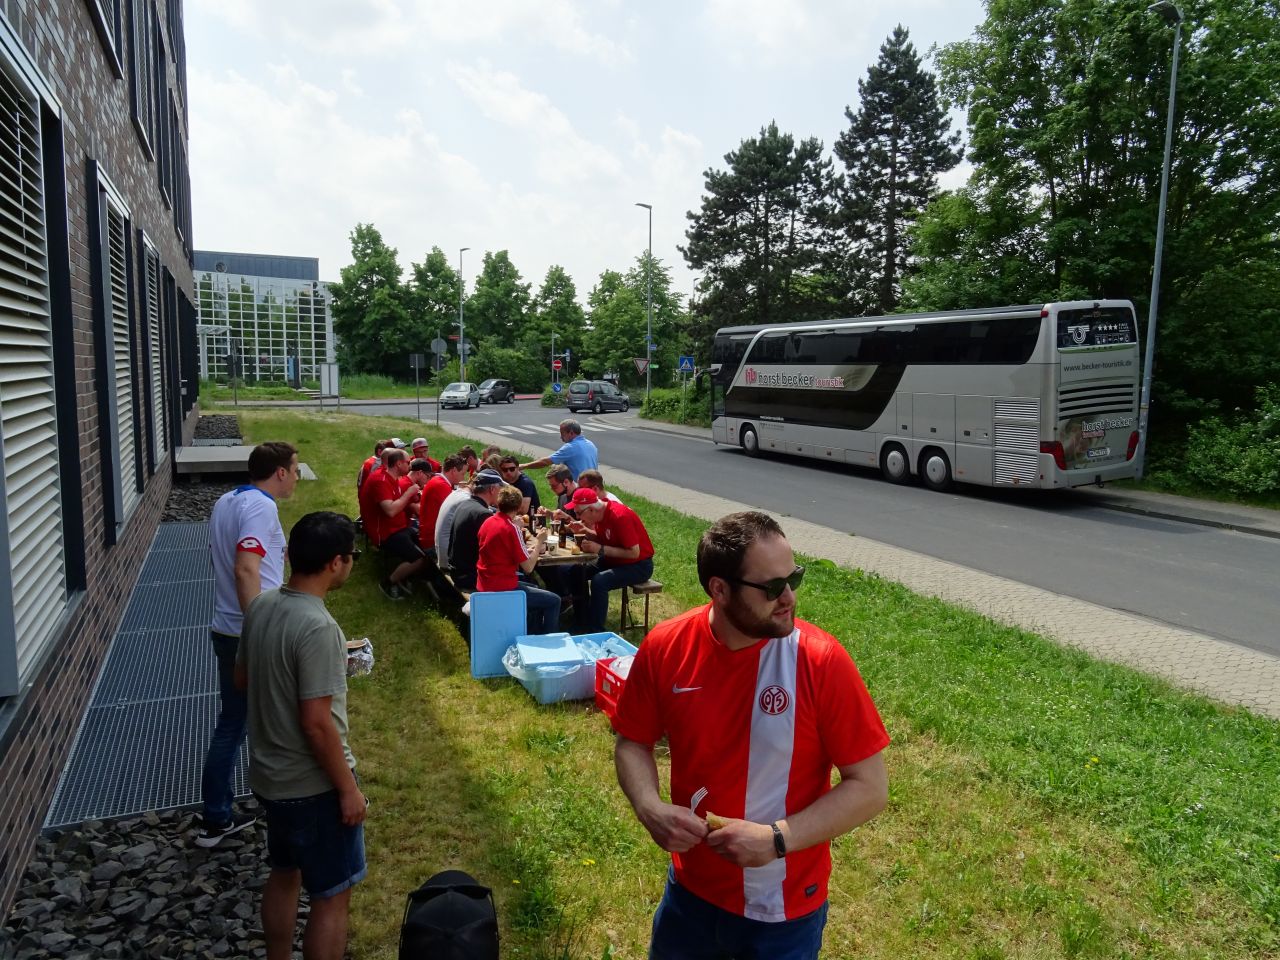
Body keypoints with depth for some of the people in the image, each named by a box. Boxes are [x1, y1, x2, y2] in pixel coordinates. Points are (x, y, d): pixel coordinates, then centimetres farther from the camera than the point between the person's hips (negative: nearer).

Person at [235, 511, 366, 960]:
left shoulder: (261, 606, -2)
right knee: (332, 894, 8)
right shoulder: (318, 628, -28)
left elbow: (243, 676, 12)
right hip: (313, 785, -9)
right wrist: (348, 789, -16)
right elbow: (316, 723, -26)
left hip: (269, 774, 9)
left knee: (283, 873, 26)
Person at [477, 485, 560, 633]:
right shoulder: (512, 528, -19)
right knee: (554, 601, 3)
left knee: (535, 589, 31)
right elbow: (528, 567, -17)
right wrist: (538, 541, -5)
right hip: (503, 589, -9)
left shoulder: (488, 522, 3)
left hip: (485, 584, 9)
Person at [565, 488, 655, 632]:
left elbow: (634, 553, -27)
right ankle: (582, 621, 8)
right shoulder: (600, 513, -2)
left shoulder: (620, 516, -26)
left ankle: (595, 631, -17)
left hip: (638, 566, -9)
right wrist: (585, 531, -8)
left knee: (599, 581, -29)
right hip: (615, 560, 9)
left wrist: (600, 549, -28)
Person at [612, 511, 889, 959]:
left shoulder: (822, 662, -22)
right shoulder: (664, 648, -14)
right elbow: (633, 742, 1)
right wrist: (649, 807, -18)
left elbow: (870, 787, -15)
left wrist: (777, 839, -24)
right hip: (690, 888, 3)